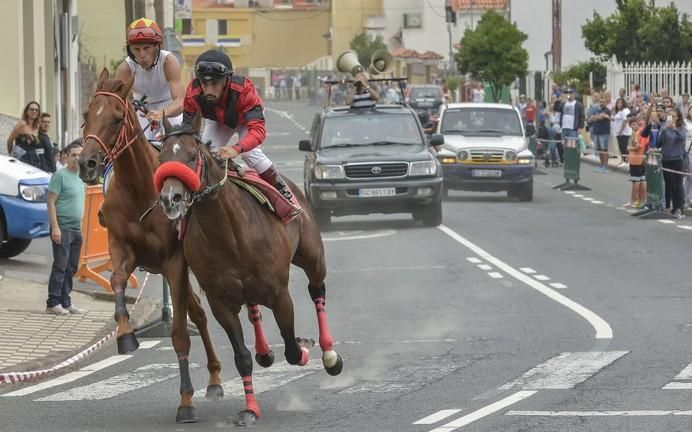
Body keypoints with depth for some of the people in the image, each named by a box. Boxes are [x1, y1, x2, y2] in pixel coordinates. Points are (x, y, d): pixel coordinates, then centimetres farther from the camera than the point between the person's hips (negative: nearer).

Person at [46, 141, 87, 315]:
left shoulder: (81, 176, 15)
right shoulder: (60, 175, -10)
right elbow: (51, 202, -13)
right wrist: (55, 227, -20)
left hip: (76, 229, 8)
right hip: (62, 228, -8)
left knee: (71, 268, 10)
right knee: (60, 266, -10)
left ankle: (66, 303, 16)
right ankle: (53, 303, -9)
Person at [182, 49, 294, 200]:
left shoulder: (244, 89, -47)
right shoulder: (193, 93, -39)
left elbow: (257, 129, -52)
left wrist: (237, 149, -71)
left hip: (247, 116, -3)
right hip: (217, 121, 3)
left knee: (250, 153, -24)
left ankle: (282, 190, -4)